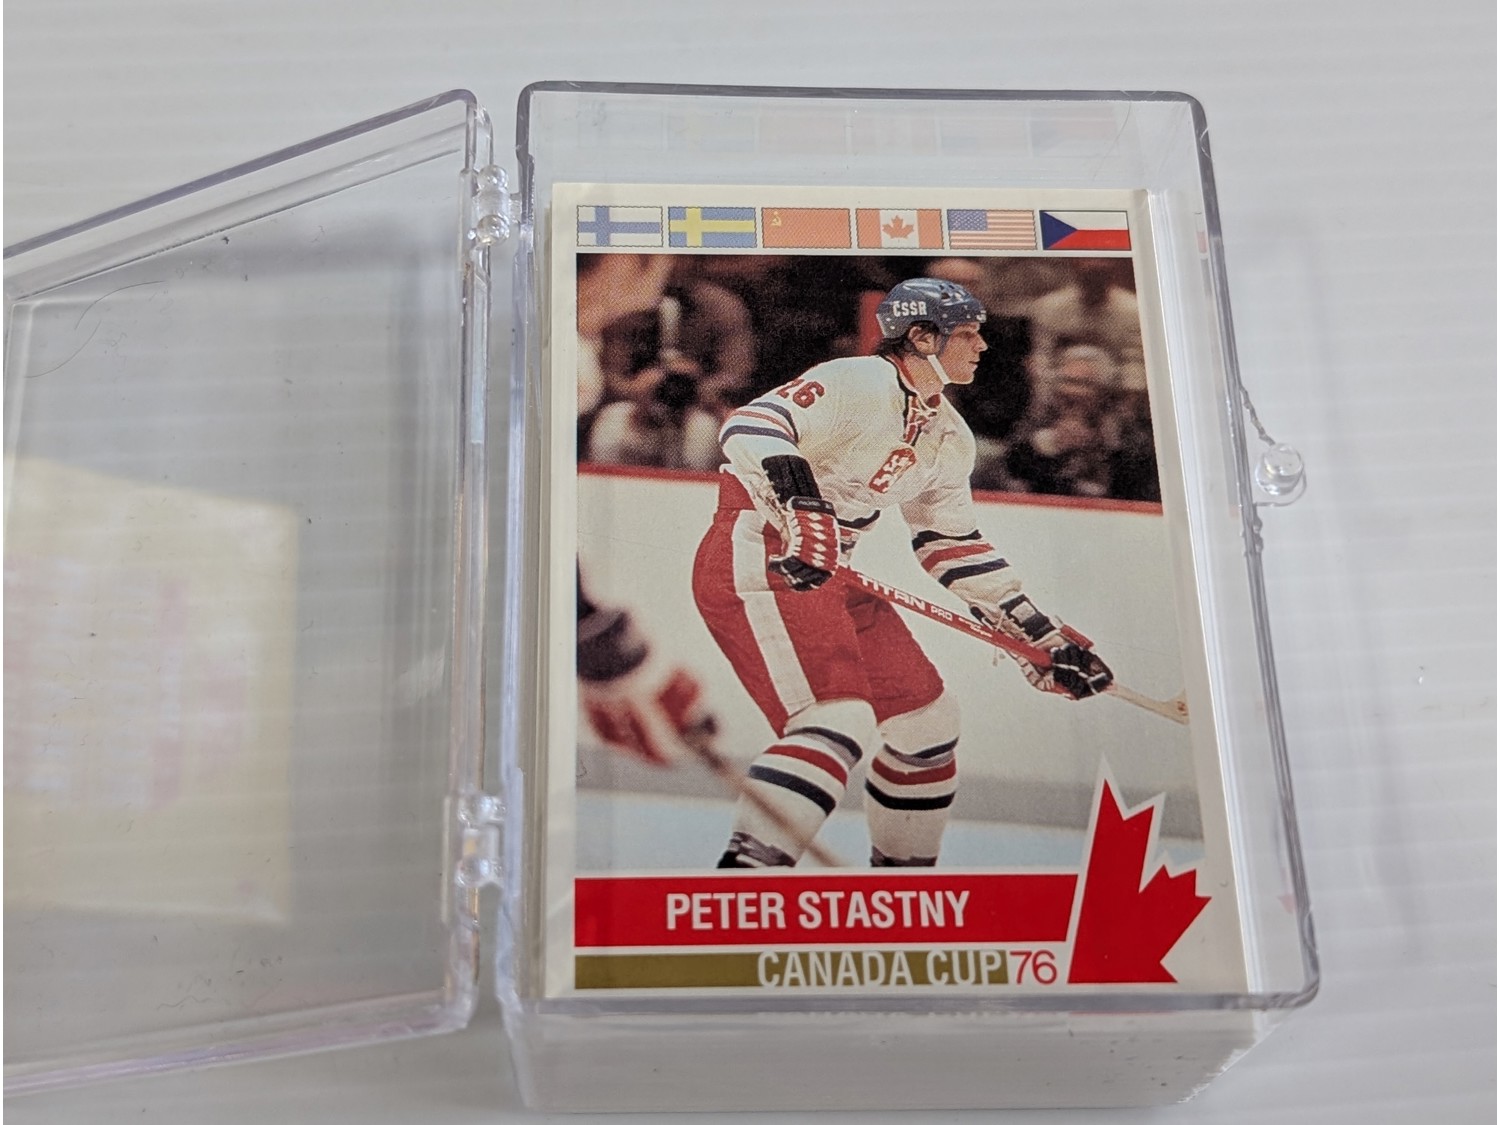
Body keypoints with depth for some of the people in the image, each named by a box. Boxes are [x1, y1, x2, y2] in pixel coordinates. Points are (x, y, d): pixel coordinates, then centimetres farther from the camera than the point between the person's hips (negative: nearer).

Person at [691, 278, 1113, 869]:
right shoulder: (857, 383, -14)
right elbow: (750, 426, -25)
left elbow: (954, 542, 19)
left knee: (927, 717, 12)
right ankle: (745, 868, -25)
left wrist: (1037, 632, 16)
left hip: (828, 574, 10)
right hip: (756, 563, -9)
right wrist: (799, 506, -42)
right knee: (841, 718, -25)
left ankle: (903, 866, 28)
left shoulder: (949, 436, 14)